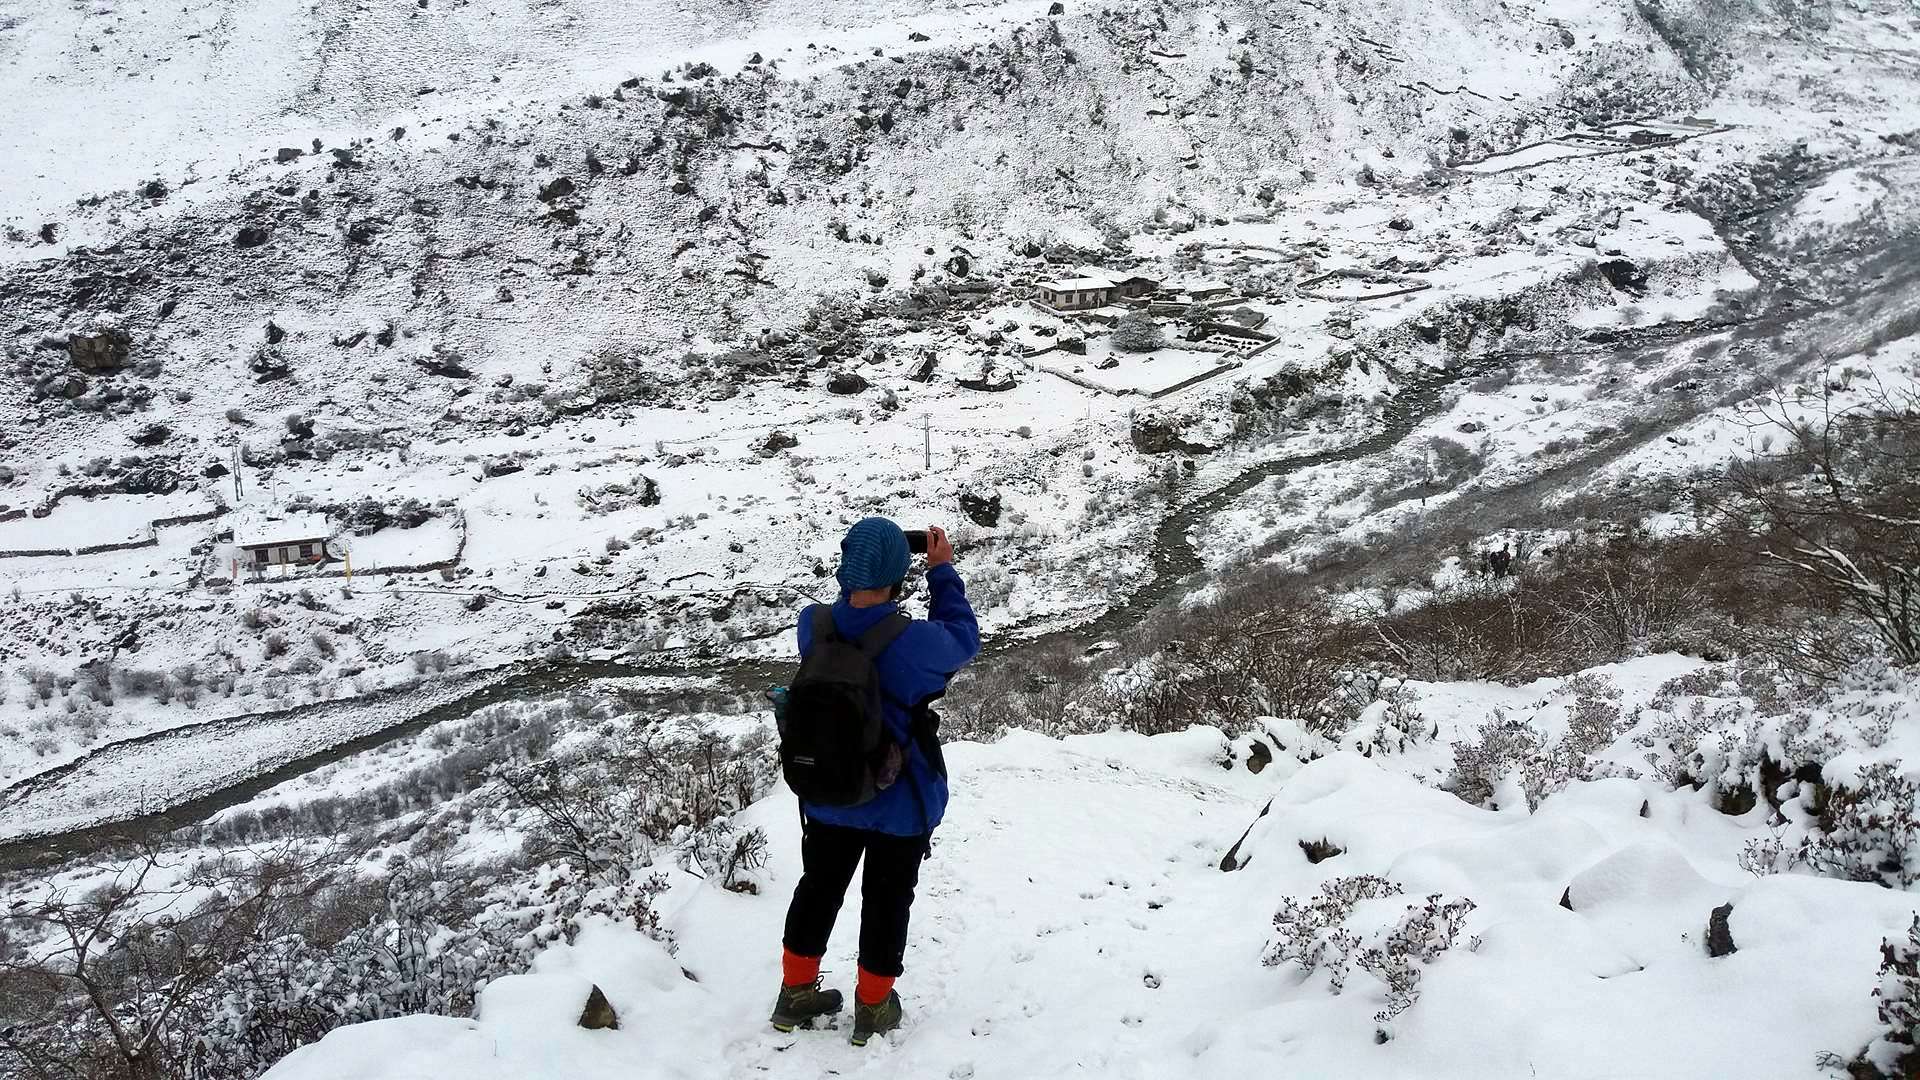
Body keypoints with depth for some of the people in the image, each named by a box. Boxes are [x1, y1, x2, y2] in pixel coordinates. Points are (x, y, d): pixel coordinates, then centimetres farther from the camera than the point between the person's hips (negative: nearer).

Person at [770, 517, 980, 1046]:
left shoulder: (812, 624, -18)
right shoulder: (917, 642, -29)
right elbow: (963, 639, -7)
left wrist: (861, 579, 2)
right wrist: (943, 571, 0)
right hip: (901, 804, -4)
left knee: (818, 890, 22)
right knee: (887, 901, 15)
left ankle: (796, 993, 36)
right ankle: (873, 1007, 29)